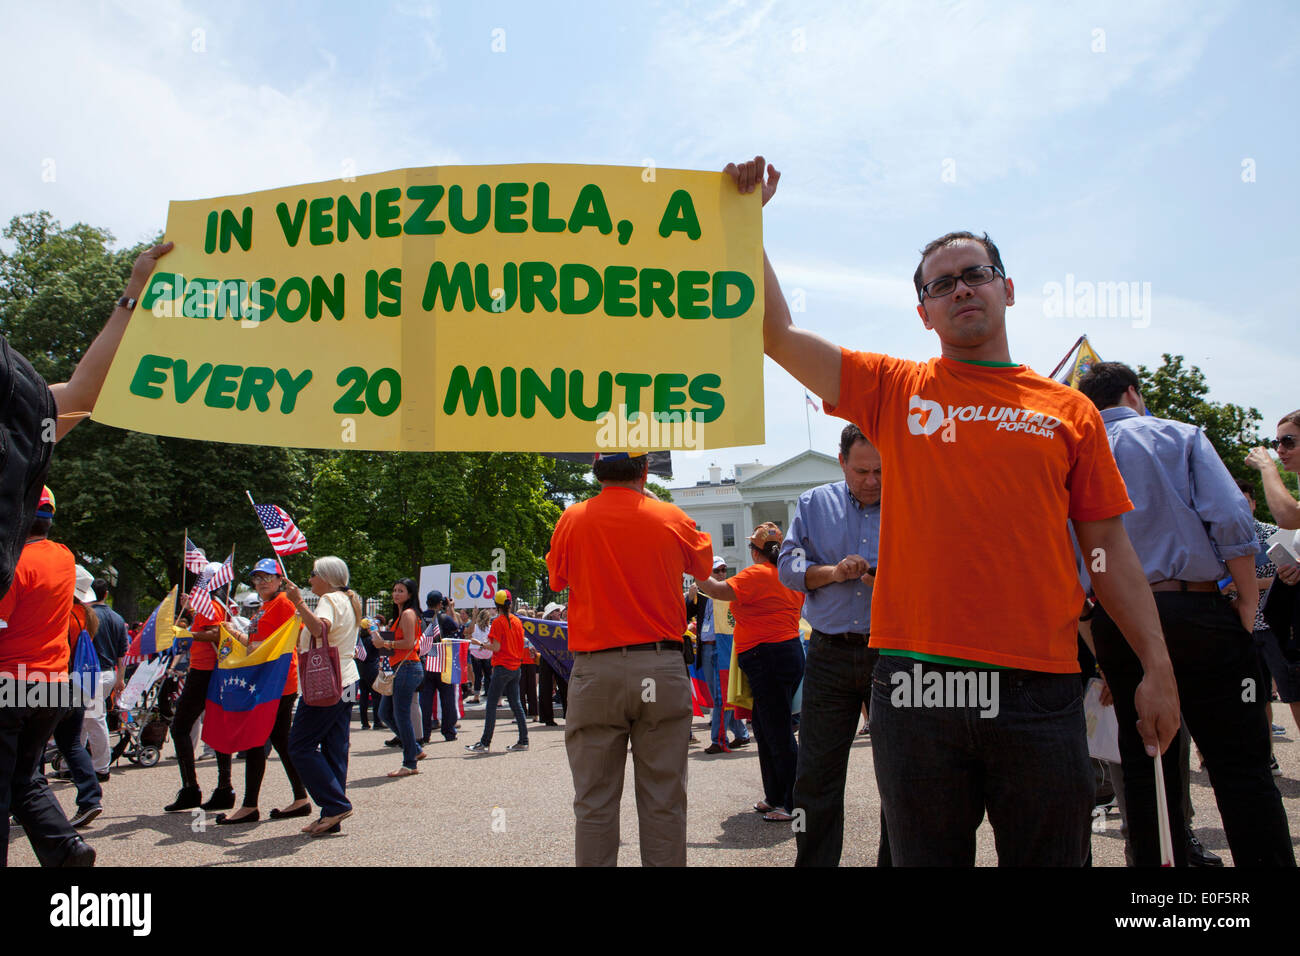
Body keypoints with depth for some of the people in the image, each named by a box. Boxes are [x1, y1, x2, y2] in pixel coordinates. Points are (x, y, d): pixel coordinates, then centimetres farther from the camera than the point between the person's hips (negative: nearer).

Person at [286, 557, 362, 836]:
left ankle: (336, 805, -8)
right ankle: (332, 817, 9)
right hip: (346, 681, 10)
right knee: (335, 750, 8)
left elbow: (320, 628, -32)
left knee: (301, 746, -4)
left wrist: (298, 602, -36)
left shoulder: (330, 599, -11)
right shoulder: (348, 601, 19)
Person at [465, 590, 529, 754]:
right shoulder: (517, 621, 8)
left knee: (491, 705, -3)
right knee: (516, 704, 10)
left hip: (502, 667, -7)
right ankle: (523, 741, 9)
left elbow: (496, 647, -14)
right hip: (516, 667, 7)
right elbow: (521, 645, 12)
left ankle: (485, 743, -1)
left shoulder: (498, 622, -11)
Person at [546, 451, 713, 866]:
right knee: (663, 800, 7)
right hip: (661, 670, 0)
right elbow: (703, 566, 20)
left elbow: (557, 579, 16)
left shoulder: (573, 520, -1)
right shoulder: (671, 518, -1)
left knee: (595, 801, 7)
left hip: (595, 672, 0)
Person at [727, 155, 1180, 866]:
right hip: (917, 684, 0)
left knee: (1050, 858, 10)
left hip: (1041, 692, 1)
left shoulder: (1068, 411, 10)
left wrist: (1158, 668, 5)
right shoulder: (894, 391, 8)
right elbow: (777, 334, 2)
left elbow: (1110, 549, 10)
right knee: (927, 858, 11)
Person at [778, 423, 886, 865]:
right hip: (830, 655, 1)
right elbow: (788, 565, 6)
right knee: (816, 774, 6)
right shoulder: (814, 504, 9)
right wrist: (832, 572, -12)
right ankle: (814, 862, 20)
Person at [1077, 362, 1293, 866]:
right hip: (1193, 611, -3)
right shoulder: (1179, 436, 5)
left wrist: (1098, 645, 12)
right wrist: (1249, 602, 0)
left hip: (1111, 621, 3)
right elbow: (1231, 519, -9)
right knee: (1240, 767, 1)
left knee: (1143, 766, 10)